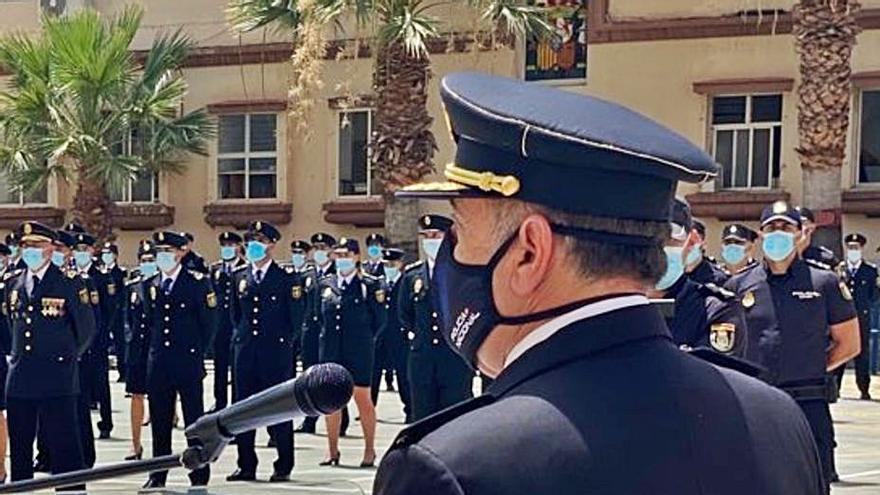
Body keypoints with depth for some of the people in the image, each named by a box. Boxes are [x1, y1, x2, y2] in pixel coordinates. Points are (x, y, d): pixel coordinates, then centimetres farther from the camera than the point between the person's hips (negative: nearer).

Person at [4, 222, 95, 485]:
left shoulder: (69, 282, -4)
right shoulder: (12, 283, 12)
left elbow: (86, 328, 2)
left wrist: (68, 357, 4)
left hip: (56, 380, -5)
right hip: (19, 378, 5)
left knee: (63, 444, -4)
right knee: (19, 446, 10)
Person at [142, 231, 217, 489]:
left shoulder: (198, 283, -4)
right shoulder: (152, 285, 10)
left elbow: (209, 322, -1)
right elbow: (150, 321, 17)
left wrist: (196, 350, 1)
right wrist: (155, 348, 10)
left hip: (187, 361, -4)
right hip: (158, 363, 4)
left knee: (194, 419, 1)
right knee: (159, 421, 8)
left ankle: (200, 475, 6)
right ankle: (158, 475, 16)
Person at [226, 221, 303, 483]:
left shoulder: (287, 279, -1)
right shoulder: (240, 278, 12)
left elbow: (297, 317, 1)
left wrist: (285, 342, 0)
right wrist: (240, 337, 12)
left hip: (276, 353, -4)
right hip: (246, 351, 4)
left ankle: (283, 467, 7)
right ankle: (246, 466, 13)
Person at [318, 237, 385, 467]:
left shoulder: (370, 285, -4)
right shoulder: (325, 284, 8)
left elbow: (380, 319, 1)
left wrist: (362, 338, 4)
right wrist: (330, 336, 13)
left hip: (358, 352, -4)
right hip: (330, 351, 4)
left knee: (362, 398, 1)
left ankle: (370, 451, 11)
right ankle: (333, 451, 15)